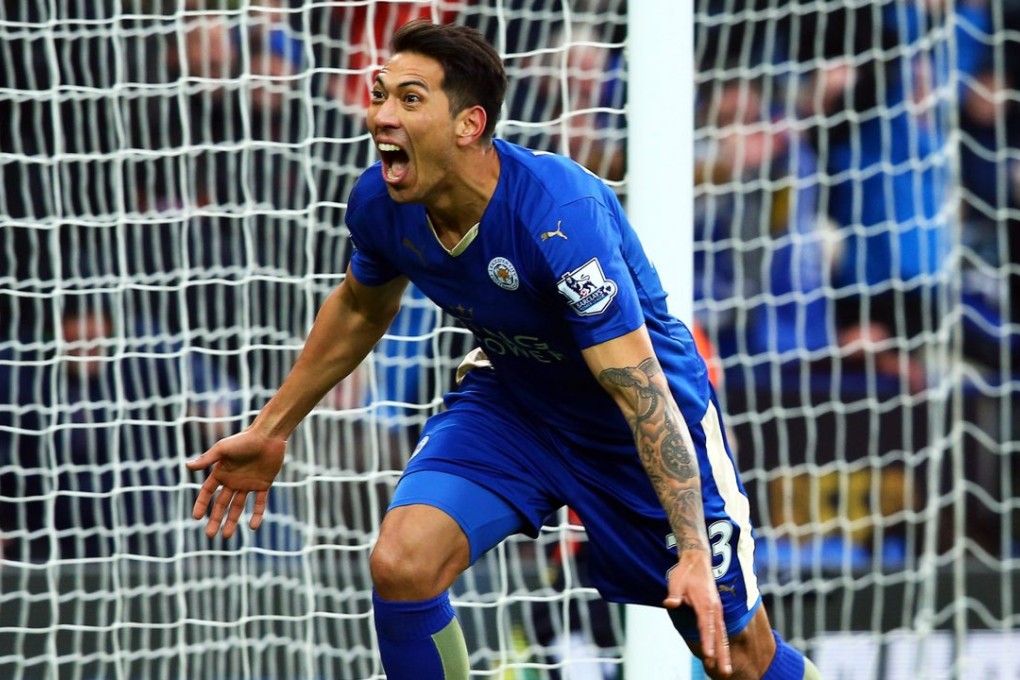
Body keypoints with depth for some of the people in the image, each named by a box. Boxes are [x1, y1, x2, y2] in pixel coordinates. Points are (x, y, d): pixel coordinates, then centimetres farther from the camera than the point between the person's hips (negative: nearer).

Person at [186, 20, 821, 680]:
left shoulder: (561, 215, -36)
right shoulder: (381, 203, -17)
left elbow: (641, 390, -35)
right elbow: (360, 308, 8)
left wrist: (694, 555, -40)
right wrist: (271, 430, 15)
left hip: (636, 423, -4)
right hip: (512, 398, 4)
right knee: (400, 564, -21)